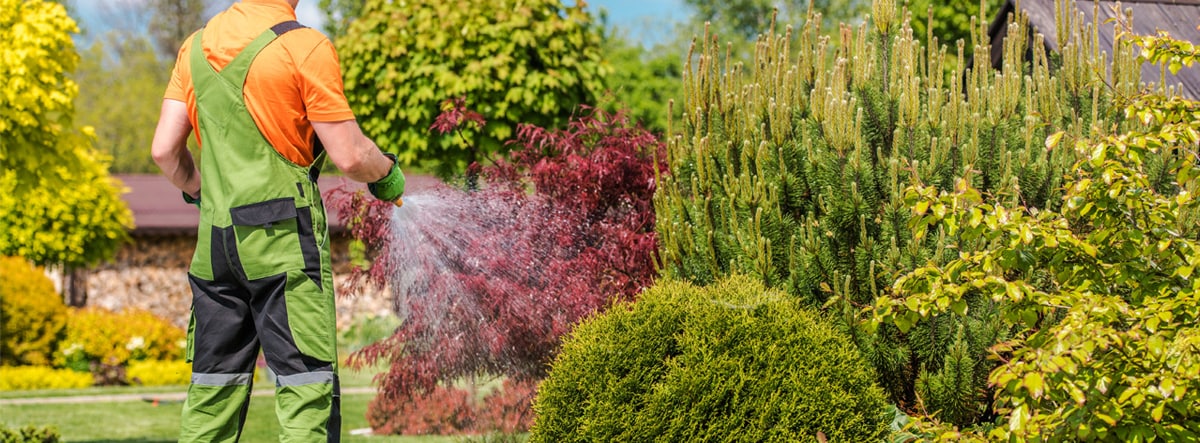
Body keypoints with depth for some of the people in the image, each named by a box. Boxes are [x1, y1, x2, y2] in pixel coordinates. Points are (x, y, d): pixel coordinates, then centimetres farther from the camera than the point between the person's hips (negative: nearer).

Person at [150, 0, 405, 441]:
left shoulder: (196, 46, 9)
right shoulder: (305, 47, -9)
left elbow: (164, 150, 8)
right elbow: (350, 156, -9)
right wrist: (387, 172, 11)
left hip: (215, 237, 6)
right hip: (284, 238, -6)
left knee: (213, 388, 12)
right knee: (307, 387, -4)